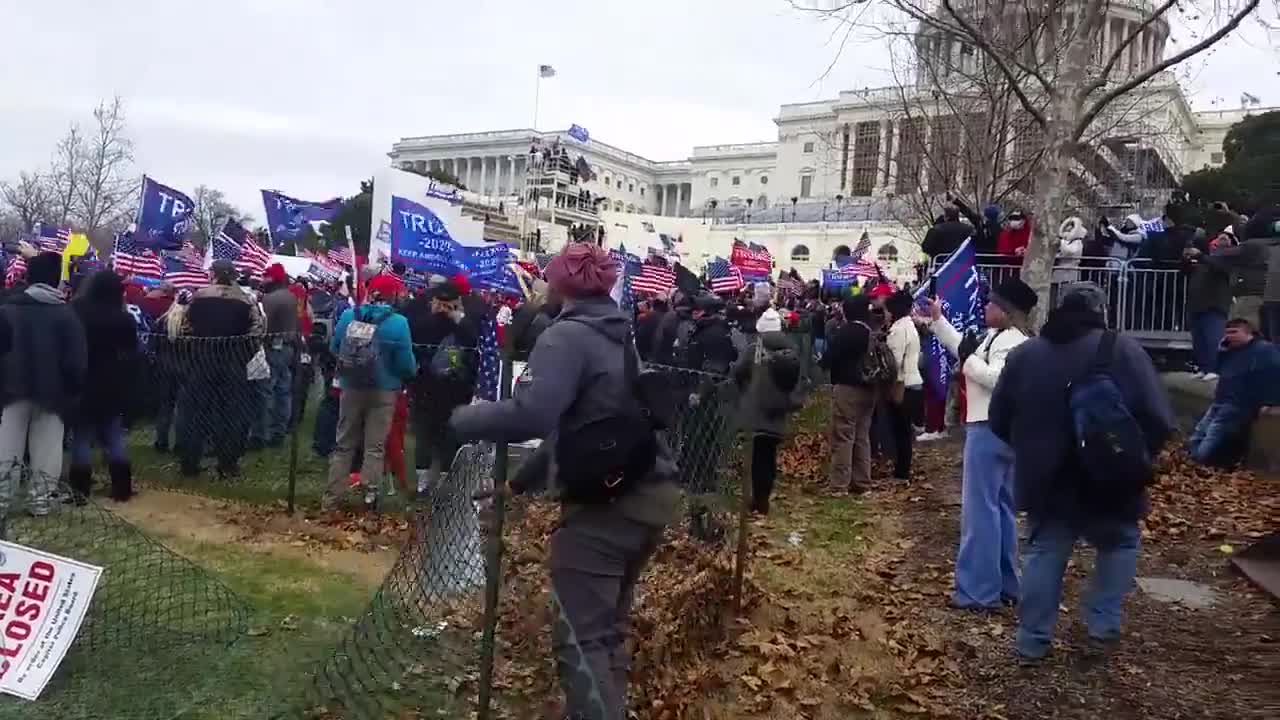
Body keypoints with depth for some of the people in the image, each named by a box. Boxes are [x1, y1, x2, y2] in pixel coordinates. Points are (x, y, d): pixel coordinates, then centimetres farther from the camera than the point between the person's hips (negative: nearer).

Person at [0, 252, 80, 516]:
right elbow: (77, 360, -8)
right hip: (52, 392, -1)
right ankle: (40, 501, 9)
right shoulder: (66, 313, -5)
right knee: (46, 451, 7)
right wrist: (73, 391, 1)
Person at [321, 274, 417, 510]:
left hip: (351, 388, 3)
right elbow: (406, 363, -12)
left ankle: (331, 498, 20)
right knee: (375, 447, 7)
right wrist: (413, 371, 11)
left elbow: (334, 349, 9)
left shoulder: (348, 316, -3)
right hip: (383, 391, -3)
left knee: (344, 444, 15)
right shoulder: (398, 322, -14)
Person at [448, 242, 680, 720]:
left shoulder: (567, 336, -12)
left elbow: (532, 414, -27)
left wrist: (465, 419, -10)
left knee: (580, 637, -1)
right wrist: (525, 476, 24)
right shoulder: (624, 337, 15)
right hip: (651, 494, 9)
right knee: (609, 625, 22)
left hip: (606, 503, -9)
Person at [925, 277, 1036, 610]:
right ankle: (1005, 584, 24)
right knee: (1001, 508, 15)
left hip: (991, 430, -11)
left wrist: (969, 359, -18)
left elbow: (997, 379, -32)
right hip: (1001, 430, 11)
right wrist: (938, 320, 23)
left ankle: (979, 591, -2)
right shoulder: (997, 336, 14)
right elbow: (963, 348, 26)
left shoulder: (1011, 341, -18)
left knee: (980, 509, -7)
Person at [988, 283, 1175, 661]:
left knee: (1043, 553, 13)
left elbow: (999, 420, 6)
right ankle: (1103, 624, 20)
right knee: (1119, 544, 23)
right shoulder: (1124, 350, -10)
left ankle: (1033, 640, 15)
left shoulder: (1025, 353, 2)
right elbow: (1158, 421, -13)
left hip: (1045, 482, 3)